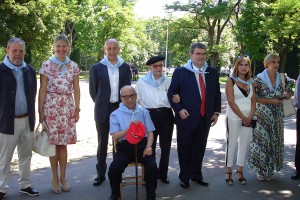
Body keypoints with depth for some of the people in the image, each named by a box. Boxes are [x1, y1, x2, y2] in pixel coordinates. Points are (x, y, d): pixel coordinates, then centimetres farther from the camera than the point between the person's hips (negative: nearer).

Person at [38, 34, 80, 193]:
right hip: (51, 106, -2)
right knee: (53, 142, 2)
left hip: (68, 107, 2)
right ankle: (55, 178, 15)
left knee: (63, 142, 5)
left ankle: (63, 177, 18)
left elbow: (76, 89, 9)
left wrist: (77, 108, 6)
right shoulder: (46, 65, -1)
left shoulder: (73, 66, 7)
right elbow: (42, 89, -1)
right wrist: (40, 110, -4)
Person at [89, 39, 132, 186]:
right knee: (102, 142, 8)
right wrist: (101, 104, 7)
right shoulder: (96, 68, -2)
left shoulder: (125, 67, 3)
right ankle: (101, 174, 20)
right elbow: (93, 90, 4)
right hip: (103, 110, -1)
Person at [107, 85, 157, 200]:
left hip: (142, 145, 1)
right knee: (114, 168, -25)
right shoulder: (115, 114, 8)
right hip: (125, 146, -1)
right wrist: (130, 128, -15)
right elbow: (115, 137, -2)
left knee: (152, 167, -26)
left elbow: (150, 132, 9)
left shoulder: (144, 112, 15)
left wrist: (149, 146, -9)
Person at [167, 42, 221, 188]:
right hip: (187, 118, -3)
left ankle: (196, 175, 31)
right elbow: (171, 93, -2)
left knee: (200, 149, 14)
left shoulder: (212, 72, 7)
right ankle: (184, 177, 25)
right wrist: (179, 109, -12)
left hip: (205, 118, 4)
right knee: (184, 149, 8)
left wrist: (216, 112, 8)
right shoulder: (180, 72, -5)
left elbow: (217, 93, 14)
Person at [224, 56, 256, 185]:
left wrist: (250, 117, -7)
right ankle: (229, 172, 11)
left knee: (244, 145, 8)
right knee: (231, 144, 1)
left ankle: (240, 171, 18)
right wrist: (243, 118, -12)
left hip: (248, 118, 5)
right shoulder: (231, 81, -4)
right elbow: (231, 102, -10)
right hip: (234, 117, -5)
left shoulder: (250, 82, 11)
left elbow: (253, 101, 9)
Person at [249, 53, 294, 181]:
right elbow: (253, 98, -11)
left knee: (275, 142, 9)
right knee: (262, 141, -1)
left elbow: (289, 91, 17)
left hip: (277, 117, 4)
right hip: (262, 117, -4)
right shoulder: (259, 79, -8)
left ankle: (269, 170, 24)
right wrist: (270, 101, -18)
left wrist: (288, 95, -7)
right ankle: (260, 170, 16)